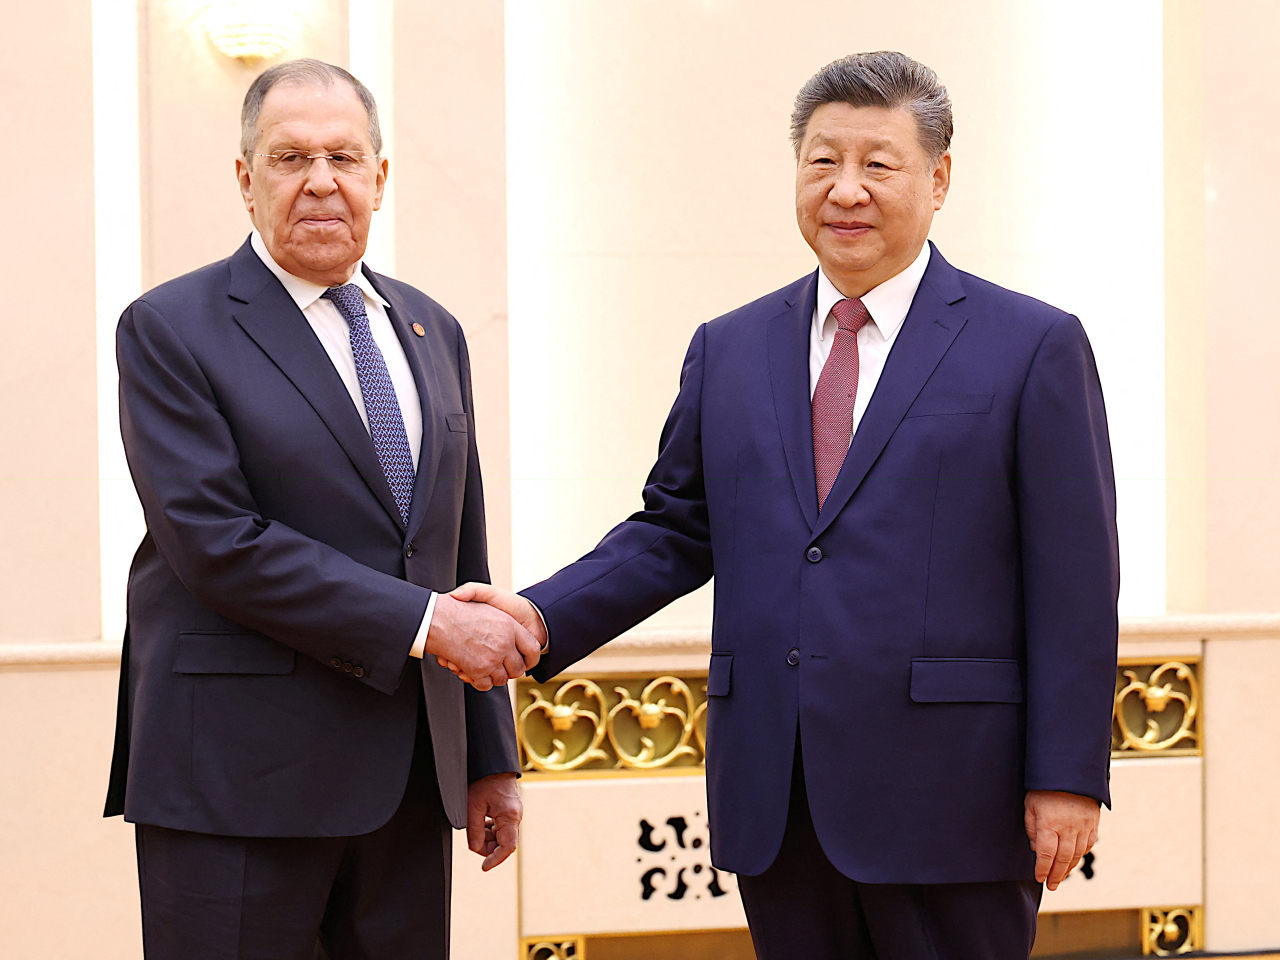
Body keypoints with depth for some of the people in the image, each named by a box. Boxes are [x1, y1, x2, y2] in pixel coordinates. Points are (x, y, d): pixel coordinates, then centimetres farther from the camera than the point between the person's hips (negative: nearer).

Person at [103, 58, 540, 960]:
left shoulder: (431, 333, 16)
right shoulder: (170, 330, -3)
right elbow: (214, 541, -15)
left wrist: (492, 757, 14)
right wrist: (424, 622, -16)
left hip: (410, 782, 5)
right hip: (239, 782, -5)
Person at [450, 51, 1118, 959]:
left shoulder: (1034, 346, 0)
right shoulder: (729, 349, 13)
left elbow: (1074, 579, -4)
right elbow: (674, 531, 14)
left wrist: (1068, 778, -8)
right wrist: (543, 618, -3)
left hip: (946, 799, -4)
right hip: (774, 807, 4)